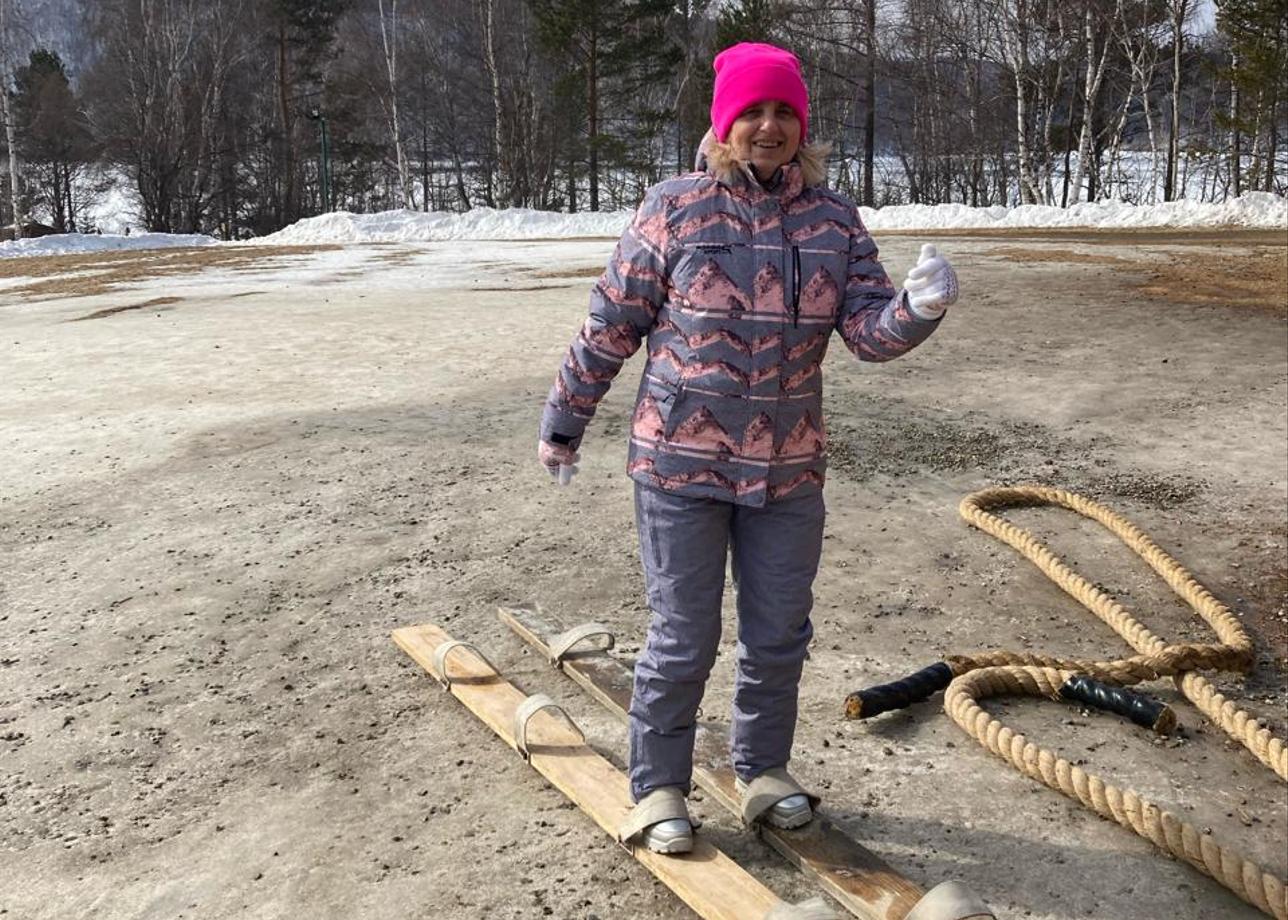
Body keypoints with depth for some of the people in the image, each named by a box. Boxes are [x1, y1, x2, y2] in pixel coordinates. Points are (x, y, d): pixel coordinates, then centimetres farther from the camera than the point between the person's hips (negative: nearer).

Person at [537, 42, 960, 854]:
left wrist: (919, 307, -26)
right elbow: (610, 328, -2)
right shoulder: (674, 210, -8)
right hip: (682, 463, -3)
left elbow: (870, 332, -4)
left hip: (789, 469, 4)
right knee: (684, 639, 4)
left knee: (780, 636, 14)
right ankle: (658, 787, 23)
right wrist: (563, 424, 4)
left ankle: (764, 770, 36)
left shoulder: (834, 218, 1)